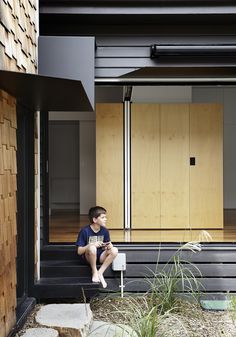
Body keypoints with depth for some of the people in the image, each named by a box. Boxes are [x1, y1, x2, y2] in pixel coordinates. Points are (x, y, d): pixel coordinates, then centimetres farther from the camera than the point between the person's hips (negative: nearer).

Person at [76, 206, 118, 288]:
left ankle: (100, 273, -15)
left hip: (100, 257, 4)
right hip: (88, 257, -4)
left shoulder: (104, 231, 0)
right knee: (92, 248, -38)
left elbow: (108, 245, 10)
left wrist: (109, 246, -15)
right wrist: (92, 244, -30)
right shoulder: (85, 231, -14)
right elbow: (79, 251, -15)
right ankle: (94, 272, -16)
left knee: (114, 250, -23)